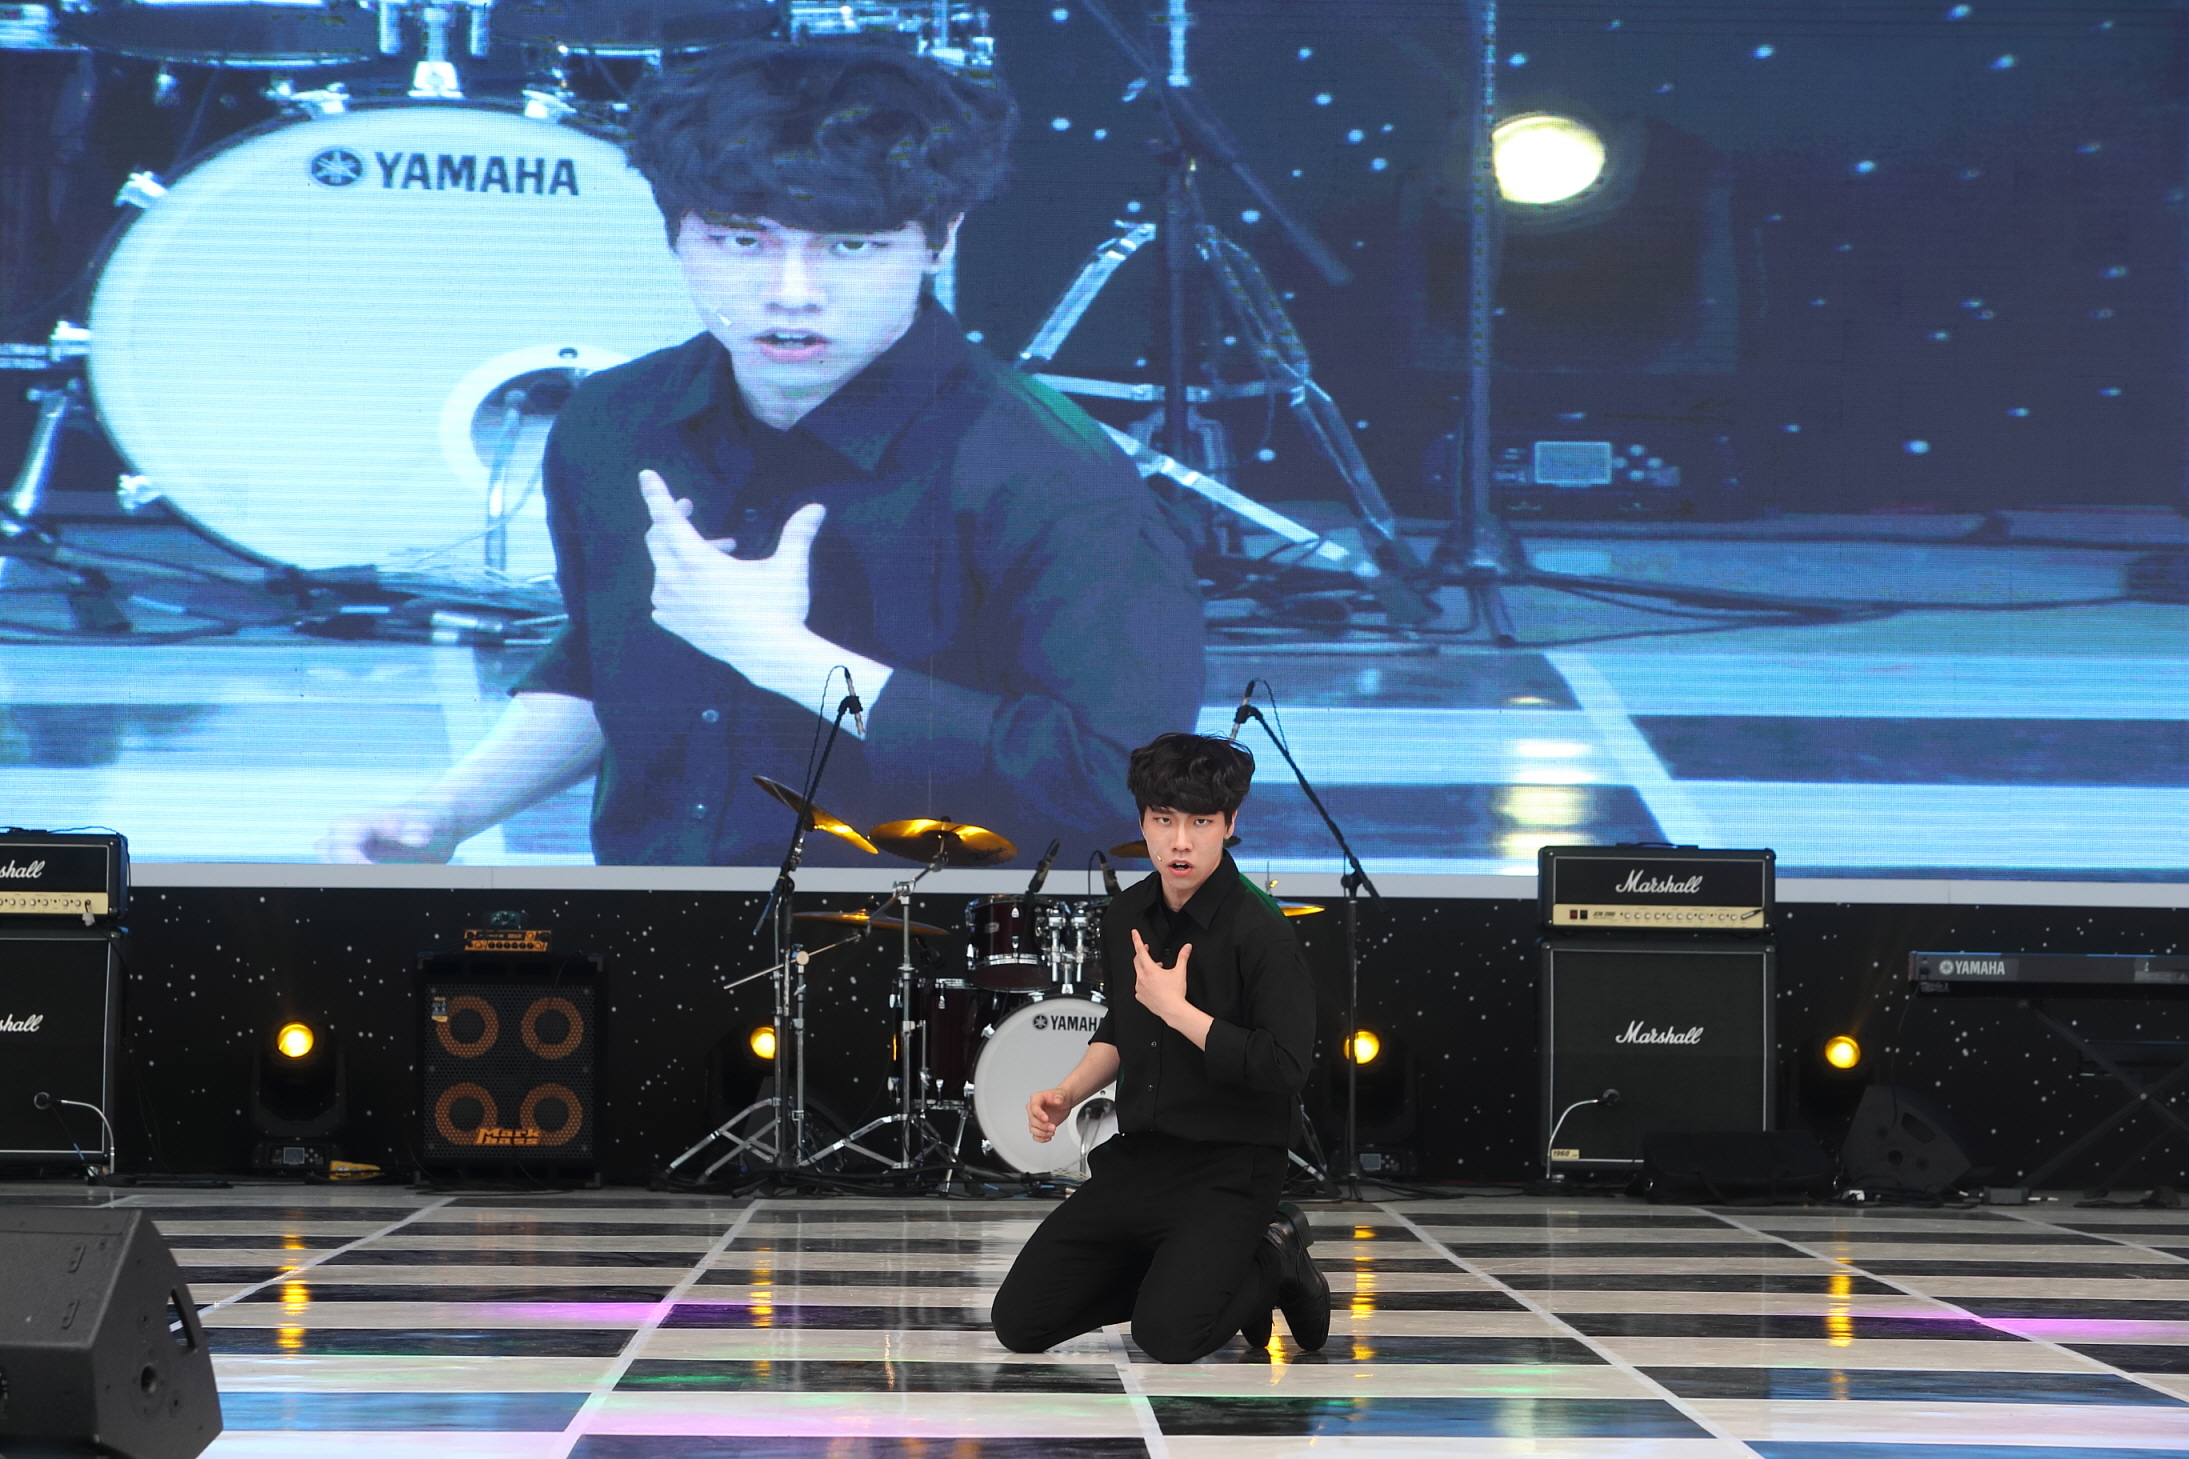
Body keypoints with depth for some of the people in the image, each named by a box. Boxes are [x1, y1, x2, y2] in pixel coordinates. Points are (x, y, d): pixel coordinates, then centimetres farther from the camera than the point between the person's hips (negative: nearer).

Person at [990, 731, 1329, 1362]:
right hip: (1136, 1157, 7)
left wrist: (1176, 1008, -20)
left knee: (1169, 1333, -25)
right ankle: (1191, 1268, 17)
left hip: (1229, 1168, -7)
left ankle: (1275, 1267, 7)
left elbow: (1284, 1068, -22)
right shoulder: (1127, 916, 6)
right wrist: (1068, 1092, 5)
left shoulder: (1258, 929, -16)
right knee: (1019, 1322, 0)